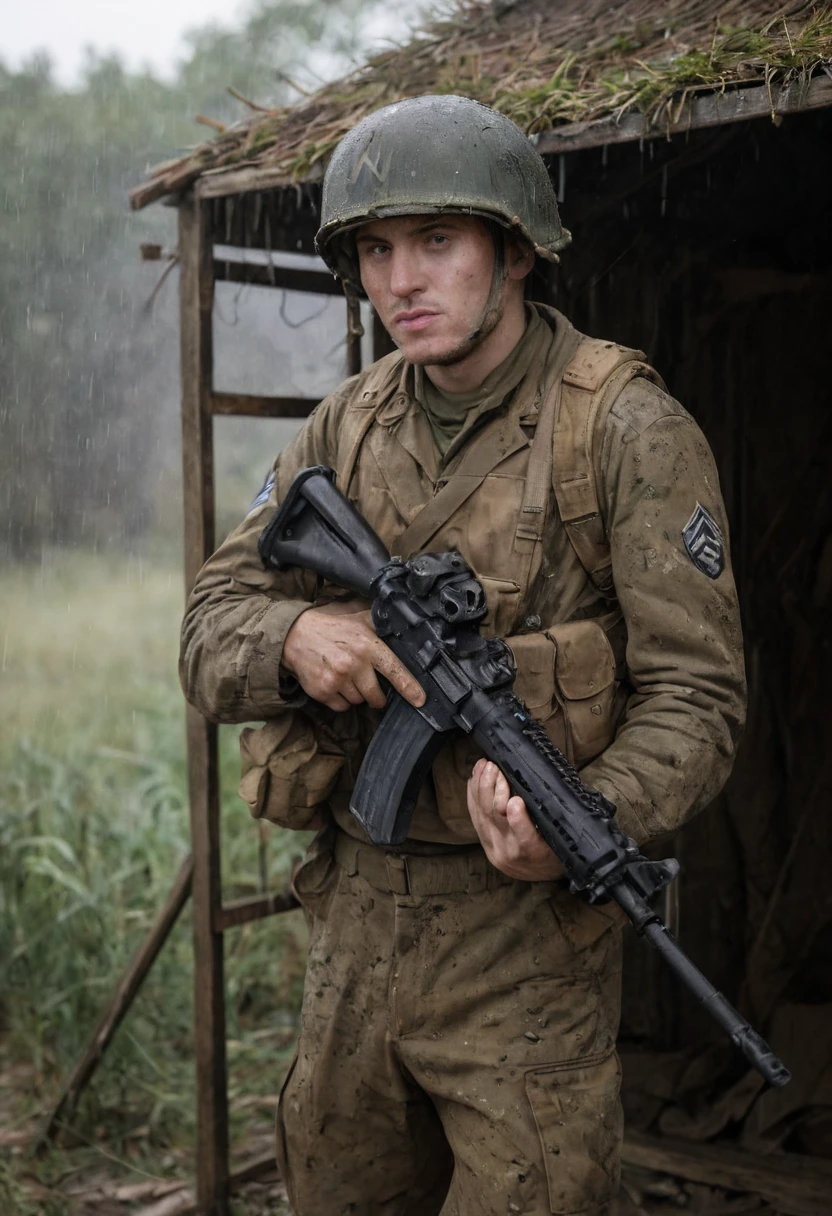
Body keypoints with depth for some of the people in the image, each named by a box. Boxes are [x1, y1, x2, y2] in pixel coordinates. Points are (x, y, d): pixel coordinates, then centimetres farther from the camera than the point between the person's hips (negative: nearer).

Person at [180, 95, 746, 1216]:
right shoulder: (346, 428, 6)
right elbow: (208, 633, 5)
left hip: (522, 925, -5)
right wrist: (295, 634, -18)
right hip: (354, 917, 6)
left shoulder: (625, 427, -10)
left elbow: (694, 694, -13)